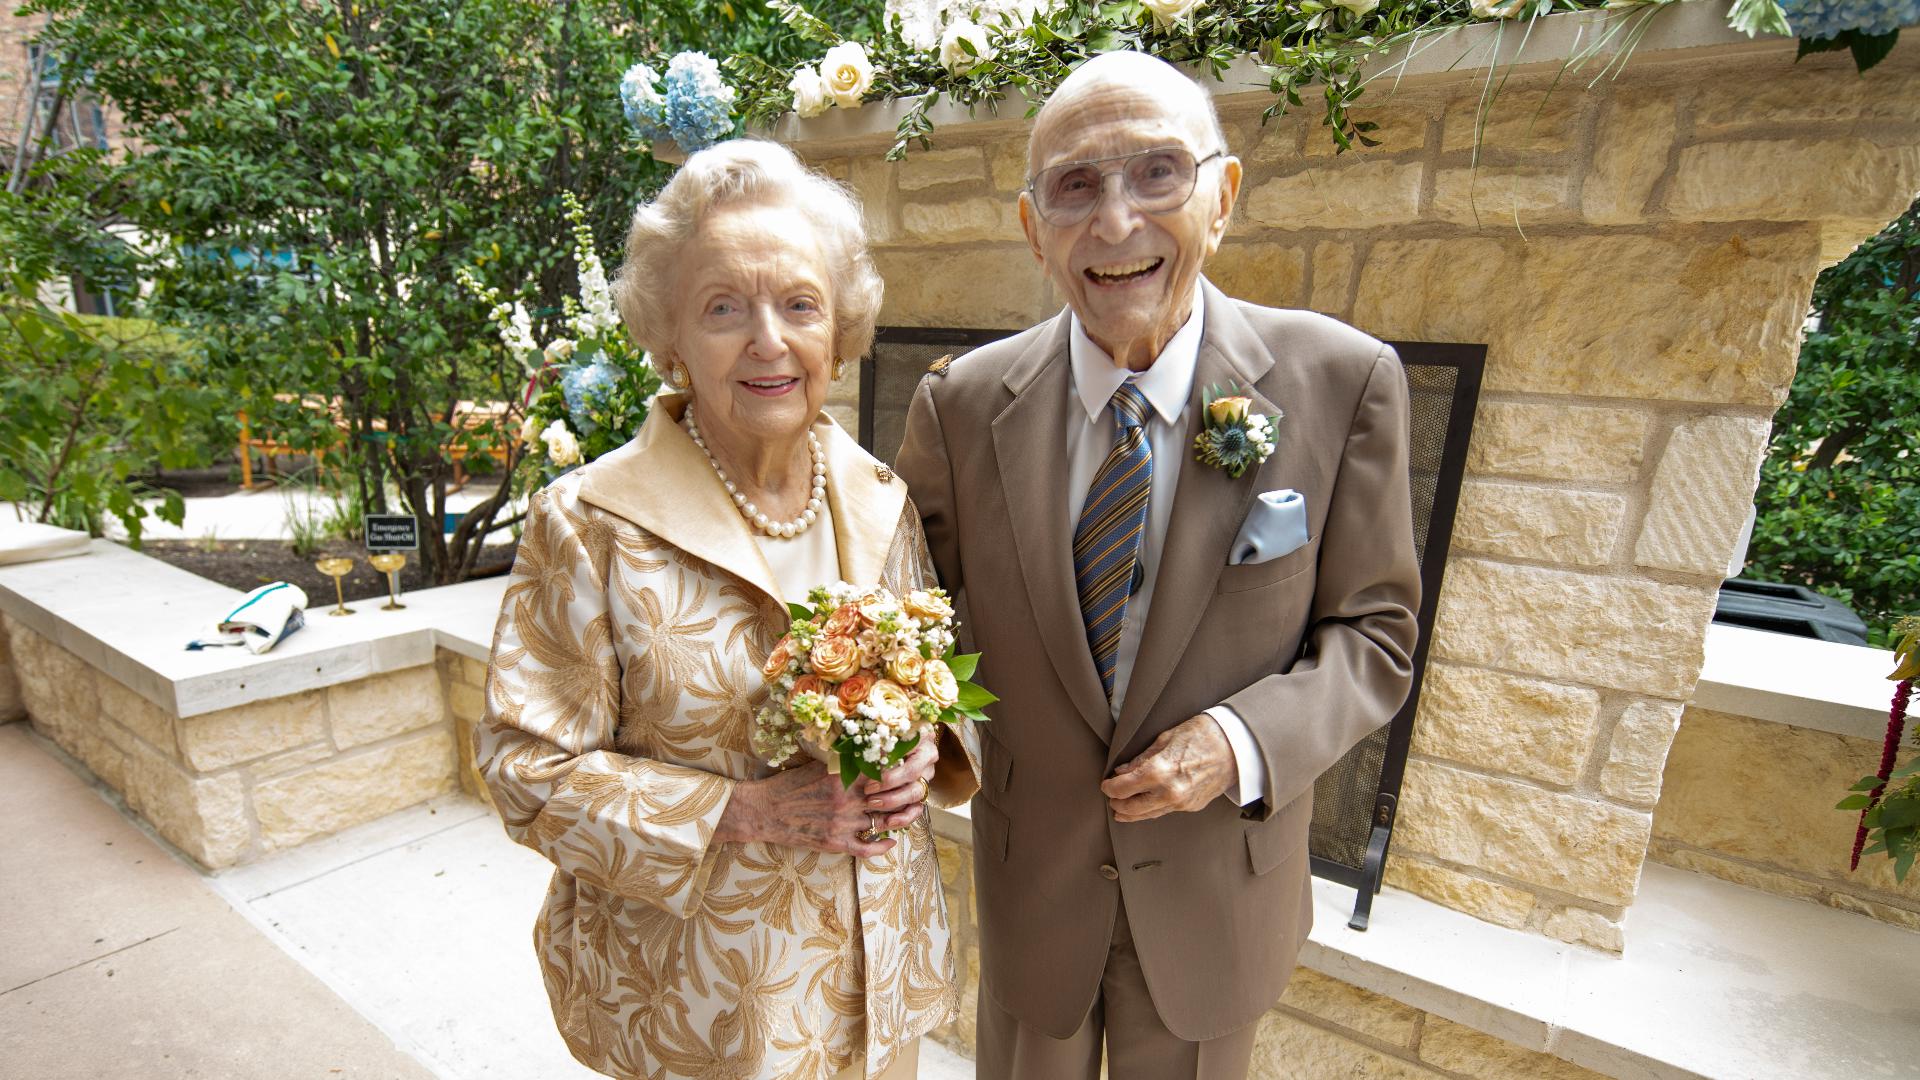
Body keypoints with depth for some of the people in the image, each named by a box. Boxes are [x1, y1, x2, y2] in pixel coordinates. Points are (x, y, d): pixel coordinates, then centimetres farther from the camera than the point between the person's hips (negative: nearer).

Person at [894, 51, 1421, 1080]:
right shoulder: (962, 402, -13)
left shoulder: (1343, 383, -16)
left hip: (1219, 884, 0)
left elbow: (1373, 629, -7)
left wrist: (1246, 742, -23)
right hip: (1028, 875, 1)